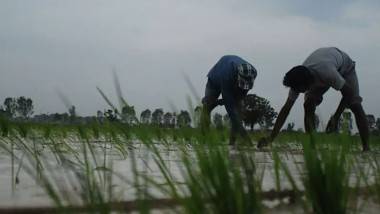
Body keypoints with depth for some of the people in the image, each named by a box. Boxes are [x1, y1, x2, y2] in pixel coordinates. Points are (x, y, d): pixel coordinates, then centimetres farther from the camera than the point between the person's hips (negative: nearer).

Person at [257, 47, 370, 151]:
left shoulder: (328, 75, -47)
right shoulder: (298, 82, -32)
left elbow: (349, 92, -32)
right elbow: (286, 108, -28)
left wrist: (335, 118, -32)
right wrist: (271, 137, -34)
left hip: (344, 65, -3)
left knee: (355, 103, -20)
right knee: (308, 105, -18)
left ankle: (366, 147, -15)